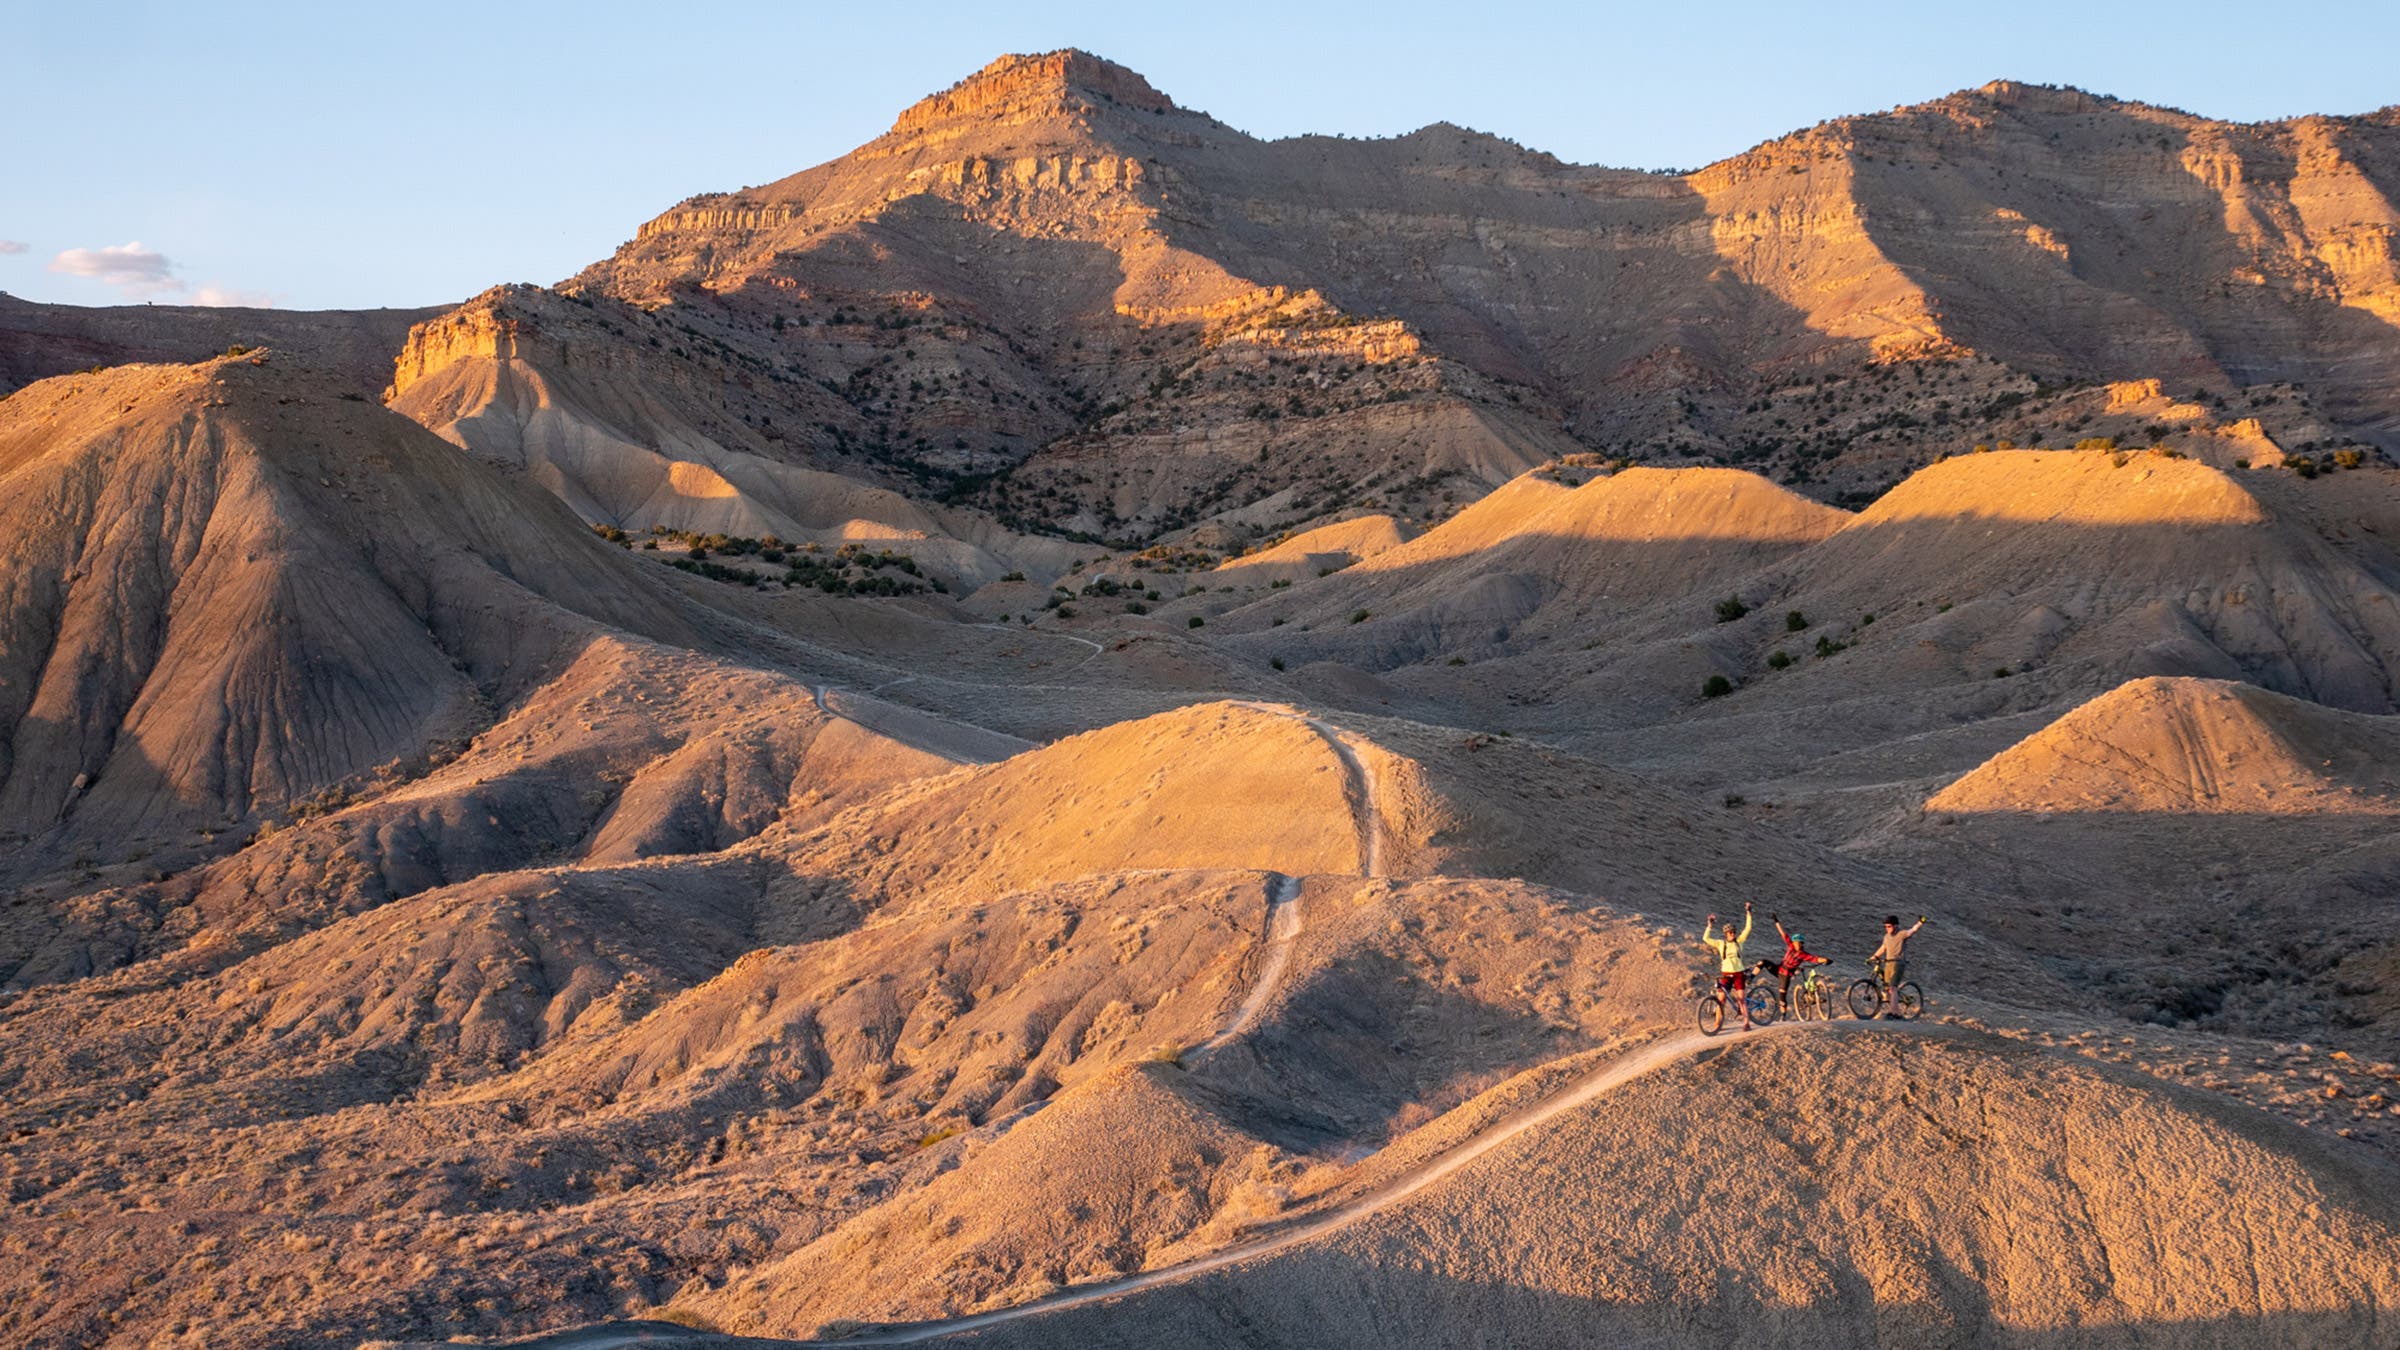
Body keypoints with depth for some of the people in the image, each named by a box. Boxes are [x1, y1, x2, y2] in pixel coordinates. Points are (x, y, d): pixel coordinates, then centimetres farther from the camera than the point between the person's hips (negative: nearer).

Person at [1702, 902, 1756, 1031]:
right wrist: (1710, 925, -18)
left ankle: (1746, 1022, -3)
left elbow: (1748, 928, -2)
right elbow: (1706, 938, -10)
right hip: (1726, 974, 0)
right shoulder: (1720, 943, 1)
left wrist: (1748, 913, -8)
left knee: (1741, 998, -5)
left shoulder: (1739, 941, 3)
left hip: (1739, 973, 0)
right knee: (1721, 998, -4)